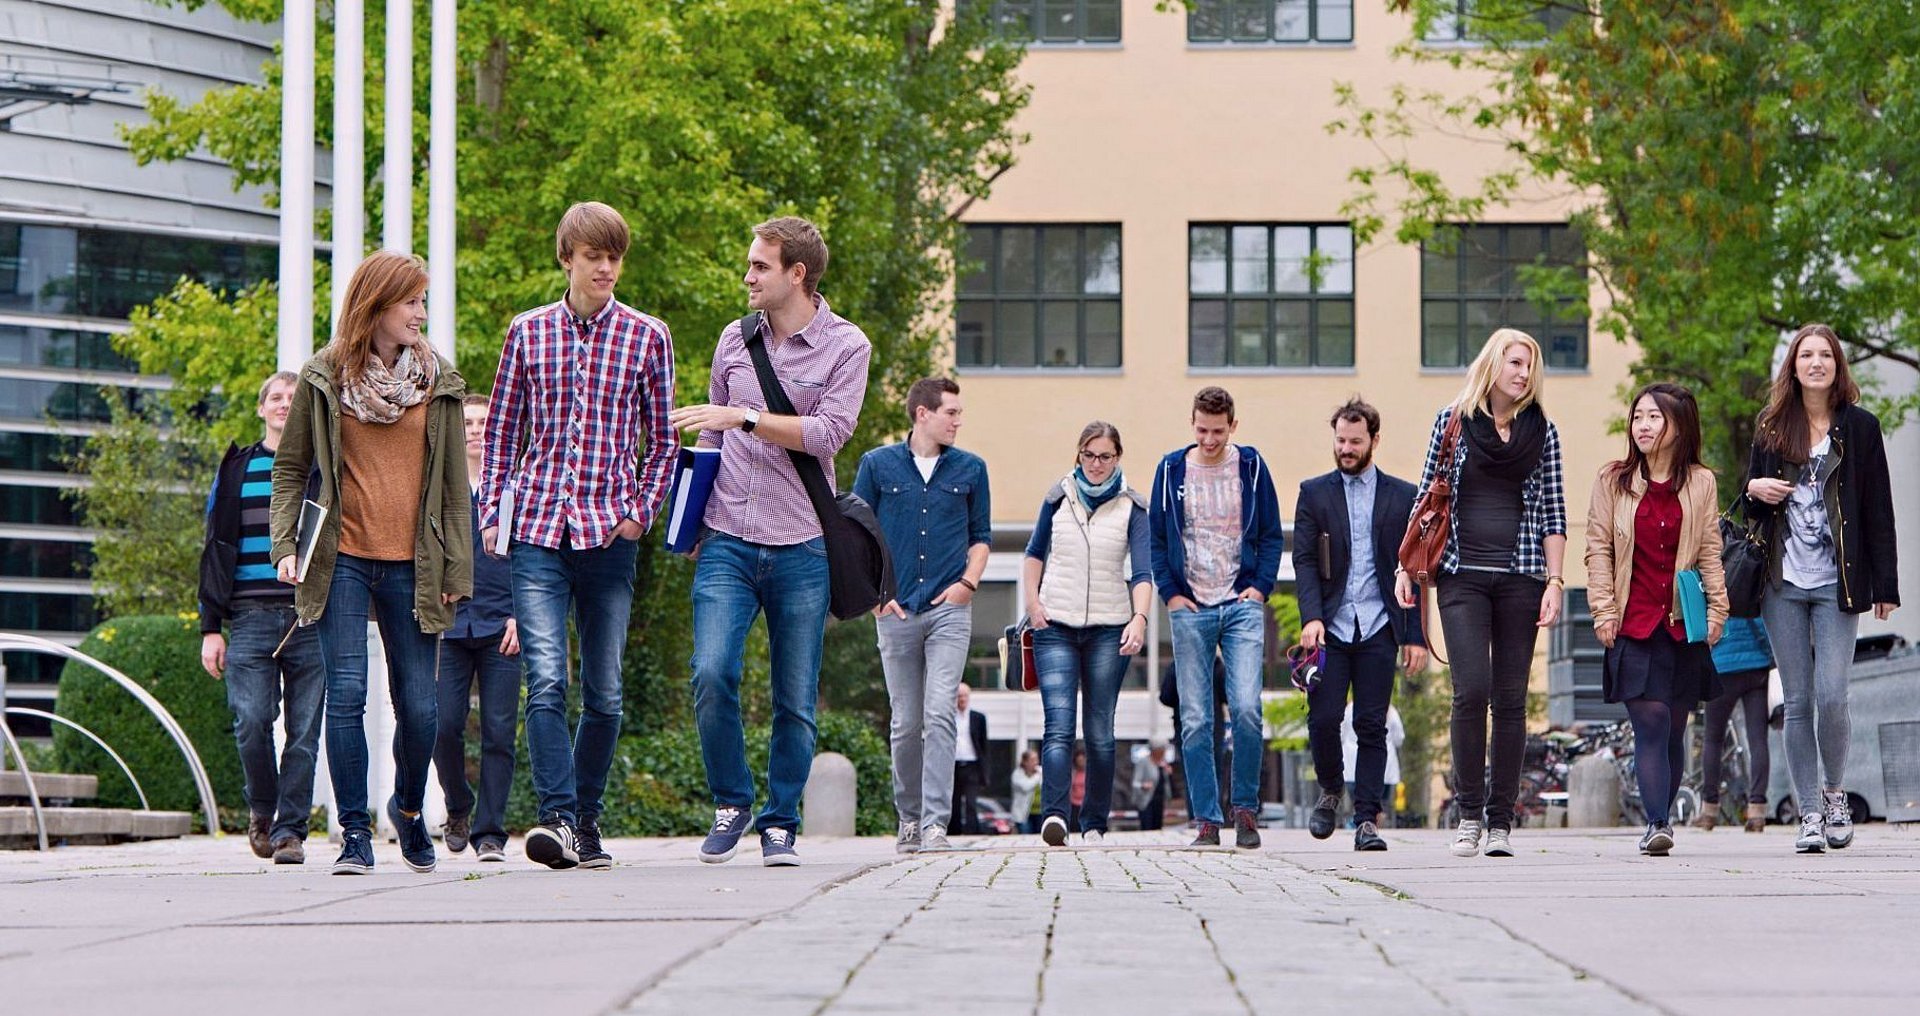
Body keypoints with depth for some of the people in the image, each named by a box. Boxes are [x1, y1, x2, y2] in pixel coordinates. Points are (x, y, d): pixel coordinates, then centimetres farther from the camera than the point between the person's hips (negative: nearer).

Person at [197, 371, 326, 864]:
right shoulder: (238, 469, 13)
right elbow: (217, 550, 11)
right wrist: (210, 627, 2)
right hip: (251, 619, 0)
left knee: (303, 732, -3)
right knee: (251, 721, -11)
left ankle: (290, 830, 3)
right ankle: (261, 810, 12)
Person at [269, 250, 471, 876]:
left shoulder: (439, 381, 9)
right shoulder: (323, 379, 4)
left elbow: (454, 483, 10)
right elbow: (290, 467, 9)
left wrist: (458, 567, 5)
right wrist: (284, 546, -3)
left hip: (412, 566, 2)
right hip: (343, 561, -2)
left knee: (418, 706, 3)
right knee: (346, 695, -11)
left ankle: (408, 808, 30)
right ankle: (355, 832, -4)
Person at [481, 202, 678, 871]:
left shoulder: (647, 337, 6)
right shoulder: (528, 332, 8)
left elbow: (663, 441, 11)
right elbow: (501, 432, 14)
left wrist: (640, 512, -1)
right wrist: (492, 513, 6)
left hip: (610, 535, 0)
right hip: (538, 528, 0)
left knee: (603, 692, 5)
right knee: (546, 681, -14)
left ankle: (586, 818, 19)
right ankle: (558, 817, -20)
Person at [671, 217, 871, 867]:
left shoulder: (845, 347, 1)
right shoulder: (735, 341, 13)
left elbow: (828, 432, -11)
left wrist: (746, 417, -16)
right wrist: (693, 517, 13)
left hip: (801, 546, -2)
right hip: (729, 541, 2)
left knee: (796, 700, 1)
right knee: (712, 674, -15)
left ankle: (780, 823, 15)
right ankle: (731, 802, 4)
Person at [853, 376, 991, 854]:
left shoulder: (970, 469, 9)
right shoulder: (878, 465, 6)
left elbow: (981, 536, 17)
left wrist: (967, 582, 1)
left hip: (949, 610, 0)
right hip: (897, 613, 0)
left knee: (939, 715, -13)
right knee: (905, 723, 4)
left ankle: (936, 822, -17)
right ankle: (909, 817, 19)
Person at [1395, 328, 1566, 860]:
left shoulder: (1542, 429, 8)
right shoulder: (1452, 419, 5)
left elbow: (1553, 512, 7)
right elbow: (1427, 497, 9)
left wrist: (1555, 582, -1)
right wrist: (1405, 566, 5)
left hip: (1520, 576, 1)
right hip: (1462, 576, -1)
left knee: (1510, 699, 1)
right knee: (1472, 690, -13)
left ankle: (1501, 821, 6)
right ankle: (1469, 812, -3)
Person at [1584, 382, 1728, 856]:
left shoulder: (1701, 483, 8)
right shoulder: (1612, 480, 6)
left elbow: (1710, 553, 9)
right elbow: (1598, 548, 5)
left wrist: (1717, 608, 0)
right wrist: (1604, 610, -3)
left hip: (1684, 625, 2)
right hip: (1633, 623, -2)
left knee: (1674, 729, 5)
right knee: (1651, 723, -14)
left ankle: (1659, 823, 16)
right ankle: (1657, 824, -20)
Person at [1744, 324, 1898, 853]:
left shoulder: (1860, 427, 4)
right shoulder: (1771, 427, 11)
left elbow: (1878, 510, 3)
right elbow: (1753, 506, 21)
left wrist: (1885, 585, -2)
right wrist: (1754, 489, -4)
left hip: (1837, 584, -2)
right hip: (1783, 584, 3)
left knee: (1831, 697, -11)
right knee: (1798, 701, 1)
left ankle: (1835, 792, 12)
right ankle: (1810, 814, 6)